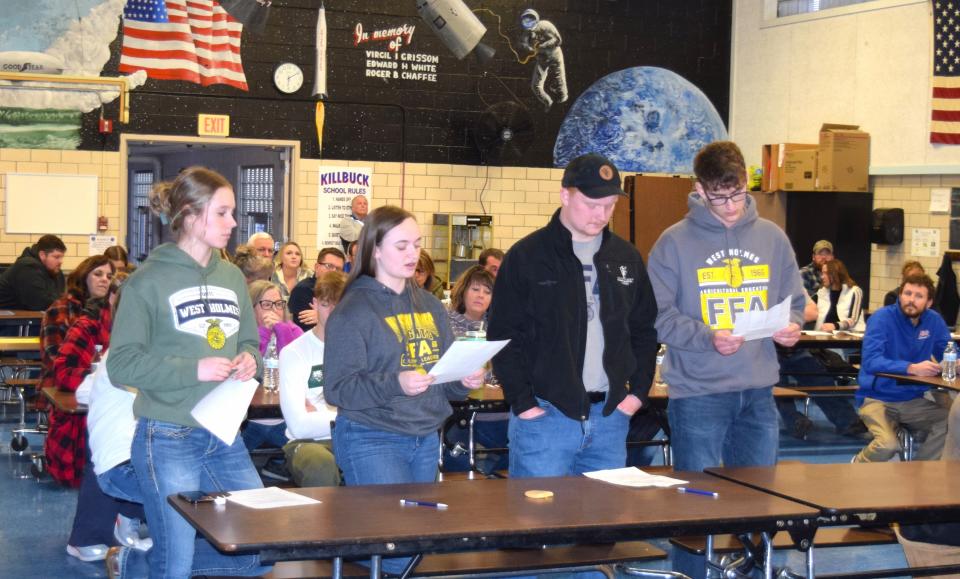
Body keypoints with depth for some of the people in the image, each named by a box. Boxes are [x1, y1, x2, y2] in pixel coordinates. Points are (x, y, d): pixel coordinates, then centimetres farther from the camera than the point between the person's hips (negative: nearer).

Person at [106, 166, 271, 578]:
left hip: (226, 437, 6)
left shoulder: (232, 277, 9)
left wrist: (249, 360, -4)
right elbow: (121, 363, -11)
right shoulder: (150, 281, -8)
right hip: (169, 439, -6)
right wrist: (194, 370, -20)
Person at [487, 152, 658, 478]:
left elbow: (645, 330, 17)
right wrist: (522, 402, -11)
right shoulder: (526, 256, -5)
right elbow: (503, 336, -6)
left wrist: (639, 390, 7)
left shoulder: (627, 258, 10)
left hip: (610, 415, 5)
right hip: (543, 414, -4)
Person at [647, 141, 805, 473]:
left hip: (759, 391, 4)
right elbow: (659, 314, -7)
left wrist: (791, 326, -7)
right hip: (697, 393, -4)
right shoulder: (675, 242, -3)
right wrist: (708, 338, -22)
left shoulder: (772, 237, 9)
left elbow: (794, 301, 17)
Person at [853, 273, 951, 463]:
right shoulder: (882, 318, -13)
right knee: (888, 444, -30)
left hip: (914, 400, 5)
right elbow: (870, 361, -25)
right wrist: (911, 368, -37)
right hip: (878, 399, -5)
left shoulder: (934, 321, 4)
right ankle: (858, 465, 5)